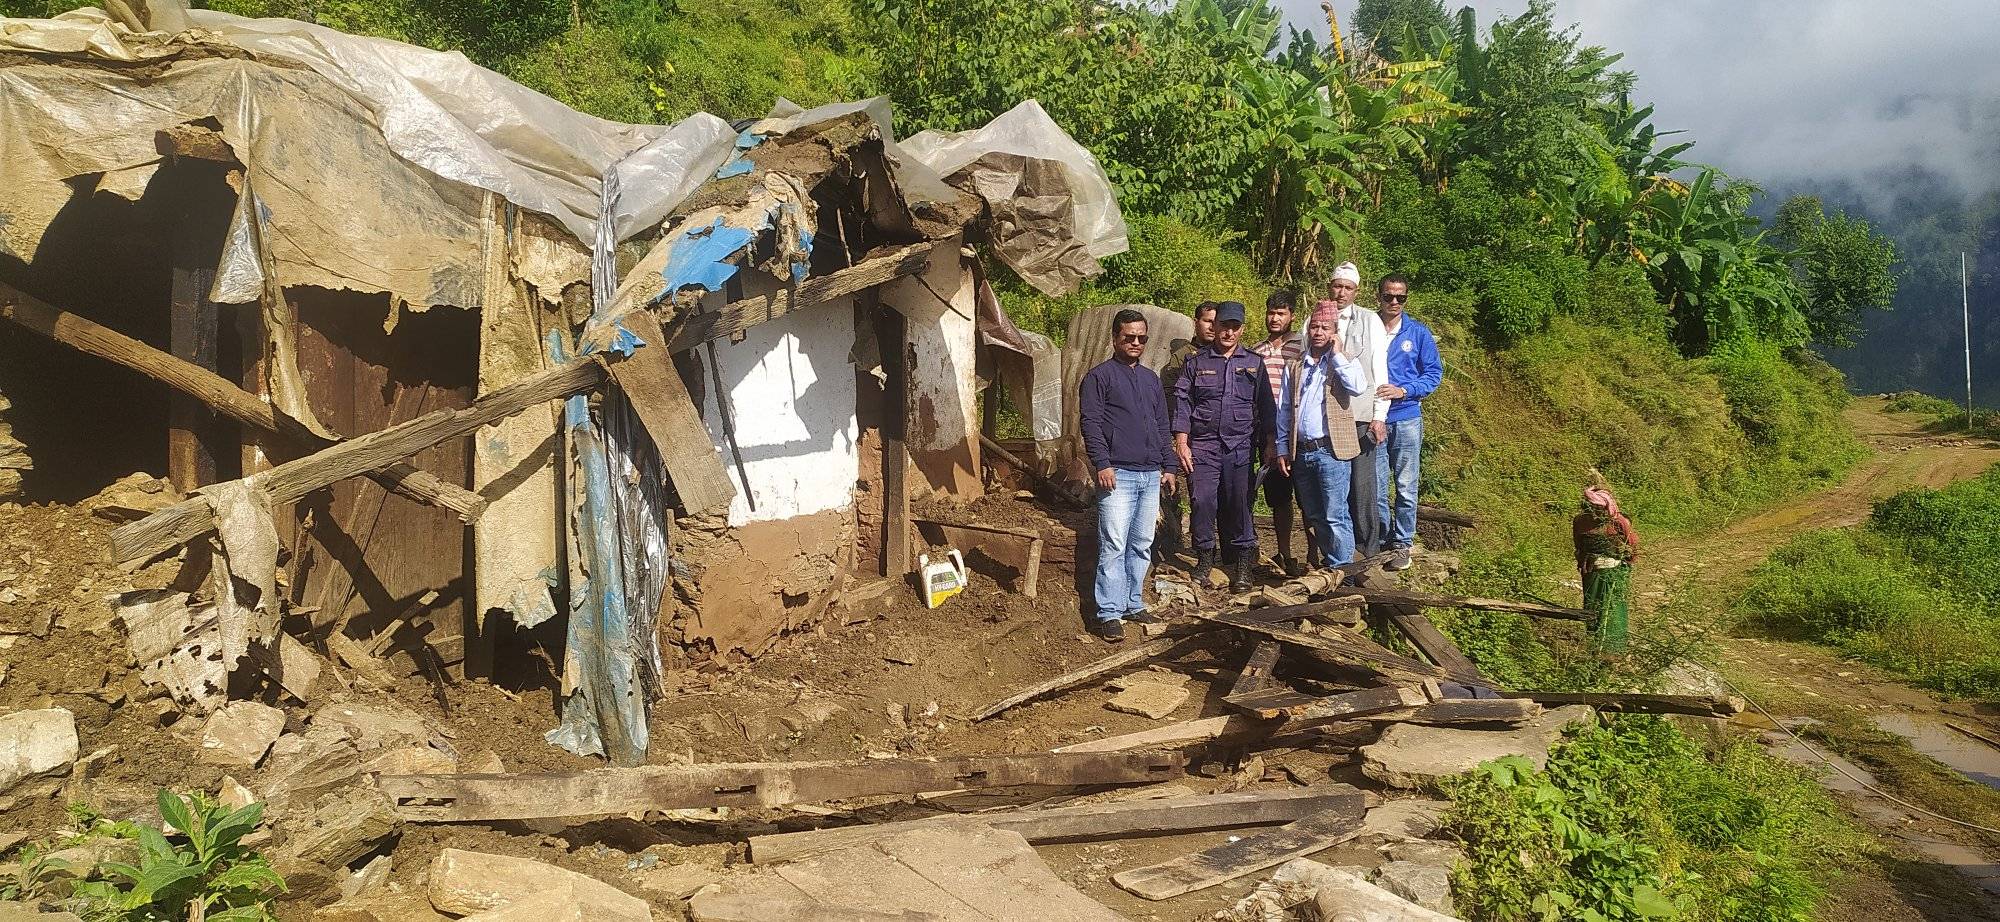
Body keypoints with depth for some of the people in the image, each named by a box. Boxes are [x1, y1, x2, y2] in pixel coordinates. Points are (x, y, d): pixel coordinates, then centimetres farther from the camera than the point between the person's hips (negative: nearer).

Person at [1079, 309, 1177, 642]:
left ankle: (1134, 605, 18)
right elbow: (1091, 423, -7)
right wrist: (1102, 464, -16)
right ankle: (1108, 614, -6)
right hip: (1118, 475, -6)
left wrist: (1168, 466, 17)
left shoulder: (1151, 378, 20)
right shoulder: (1099, 376, 0)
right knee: (1114, 546, -9)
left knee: (1142, 546, 9)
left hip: (1151, 476, 7)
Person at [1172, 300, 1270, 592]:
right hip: (1202, 445, 0)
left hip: (1240, 446, 0)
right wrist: (1181, 441, -3)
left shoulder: (1254, 363, 12)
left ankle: (1242, 565, 10)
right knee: (1202, 502, -5)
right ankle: (1205, 560, 10)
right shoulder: (1197, 362, 8)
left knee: (1239, 504, -1)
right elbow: (1182, 401, 5)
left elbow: (1264, 406, 13)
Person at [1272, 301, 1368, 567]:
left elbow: (1359, 388, -19)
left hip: (1330, 449, -5)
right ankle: (1327, 563, 24)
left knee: (1335, 516, -6)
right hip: (1301, 452, 5)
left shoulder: (1344, 362, 3)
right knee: (1314, 516, 13)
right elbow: (1283, 410, 14)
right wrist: (1281, 449, 8)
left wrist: (1336, 354, -12)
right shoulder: (1294, 366, 14)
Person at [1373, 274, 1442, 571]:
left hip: (1406, 418, -1)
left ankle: (1402, 544, 13)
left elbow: (1434, 373, 1)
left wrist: (1403, 391, -13)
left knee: (1406, 486, 3)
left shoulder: (1418, 333, 2)